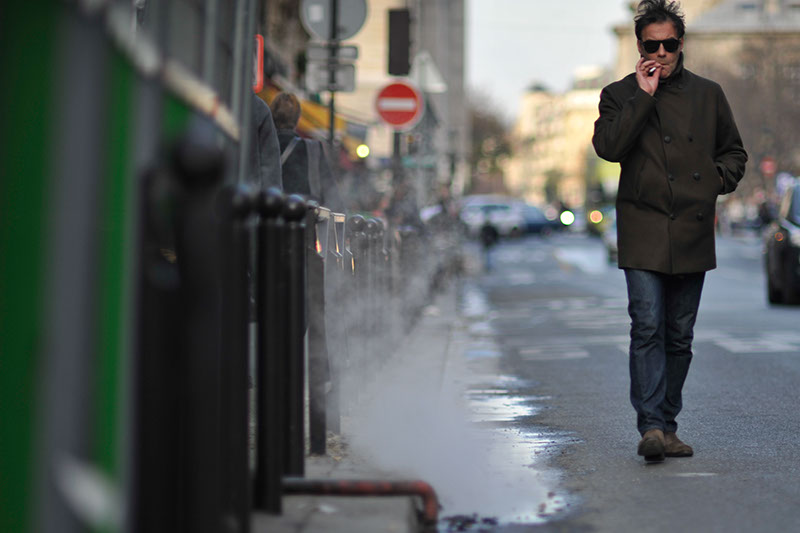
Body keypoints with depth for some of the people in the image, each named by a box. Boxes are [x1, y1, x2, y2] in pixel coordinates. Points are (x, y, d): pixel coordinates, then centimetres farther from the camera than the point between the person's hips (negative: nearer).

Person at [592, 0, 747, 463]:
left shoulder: (708, 94, 14)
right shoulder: (620, 95, 6)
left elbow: (734, 152, 22)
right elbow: (608, 147, -11)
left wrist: (717, 181, 3)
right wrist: (644, 96, -11)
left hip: (693, 233, 3)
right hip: (643, 231, -3)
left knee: (680, 336, 7)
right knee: (648, 328, -14)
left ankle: (667, 425, 16)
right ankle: (651, 426, -16)